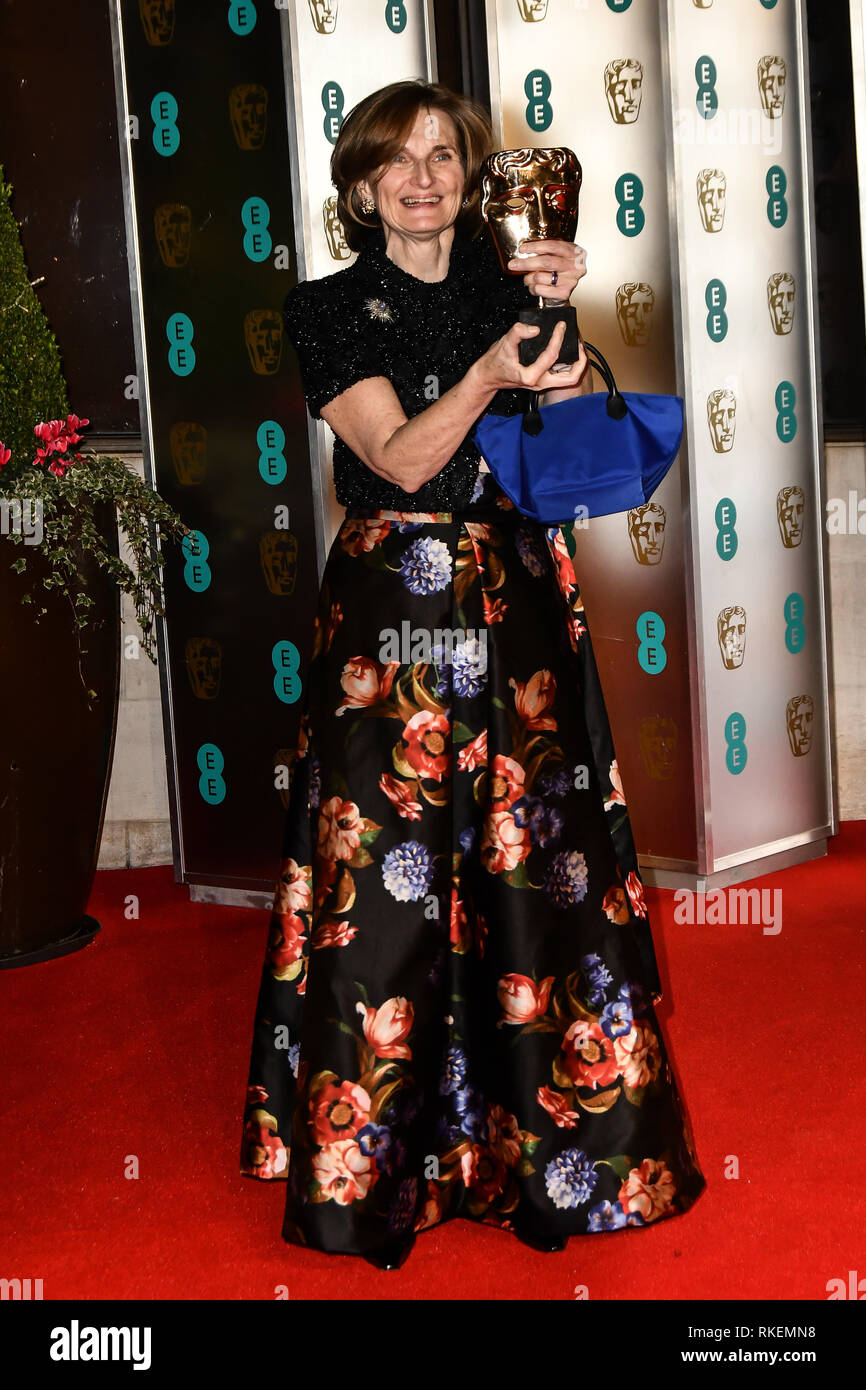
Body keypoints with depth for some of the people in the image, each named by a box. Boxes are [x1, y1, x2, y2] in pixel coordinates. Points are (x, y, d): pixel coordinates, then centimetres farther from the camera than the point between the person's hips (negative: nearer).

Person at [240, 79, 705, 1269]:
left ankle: (555, 1146, 15)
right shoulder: (333, 312, 2)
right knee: (392, 876, -3)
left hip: (519, 610, 3)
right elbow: (402, 459, -10)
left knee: (541, 867, 2)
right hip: (392, 613, -3)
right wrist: (490, 374, -24)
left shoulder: (510, 292, 11)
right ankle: (381, 1161, 9)